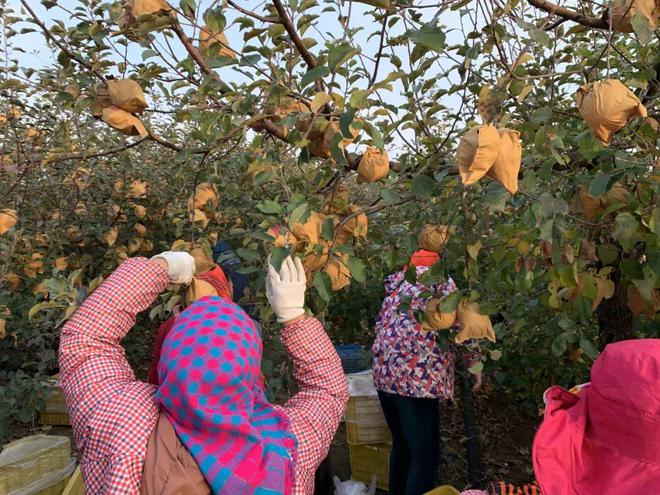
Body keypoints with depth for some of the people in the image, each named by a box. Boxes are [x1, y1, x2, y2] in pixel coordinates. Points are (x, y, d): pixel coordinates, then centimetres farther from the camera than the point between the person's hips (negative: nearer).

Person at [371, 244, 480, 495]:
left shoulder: (398, 281, 19)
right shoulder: (440, 280, 0)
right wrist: (473, 361, 5)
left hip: (383, 374, 8)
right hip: (417, 378, -7)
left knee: (401, 446, 22)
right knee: (425, 457, 0)